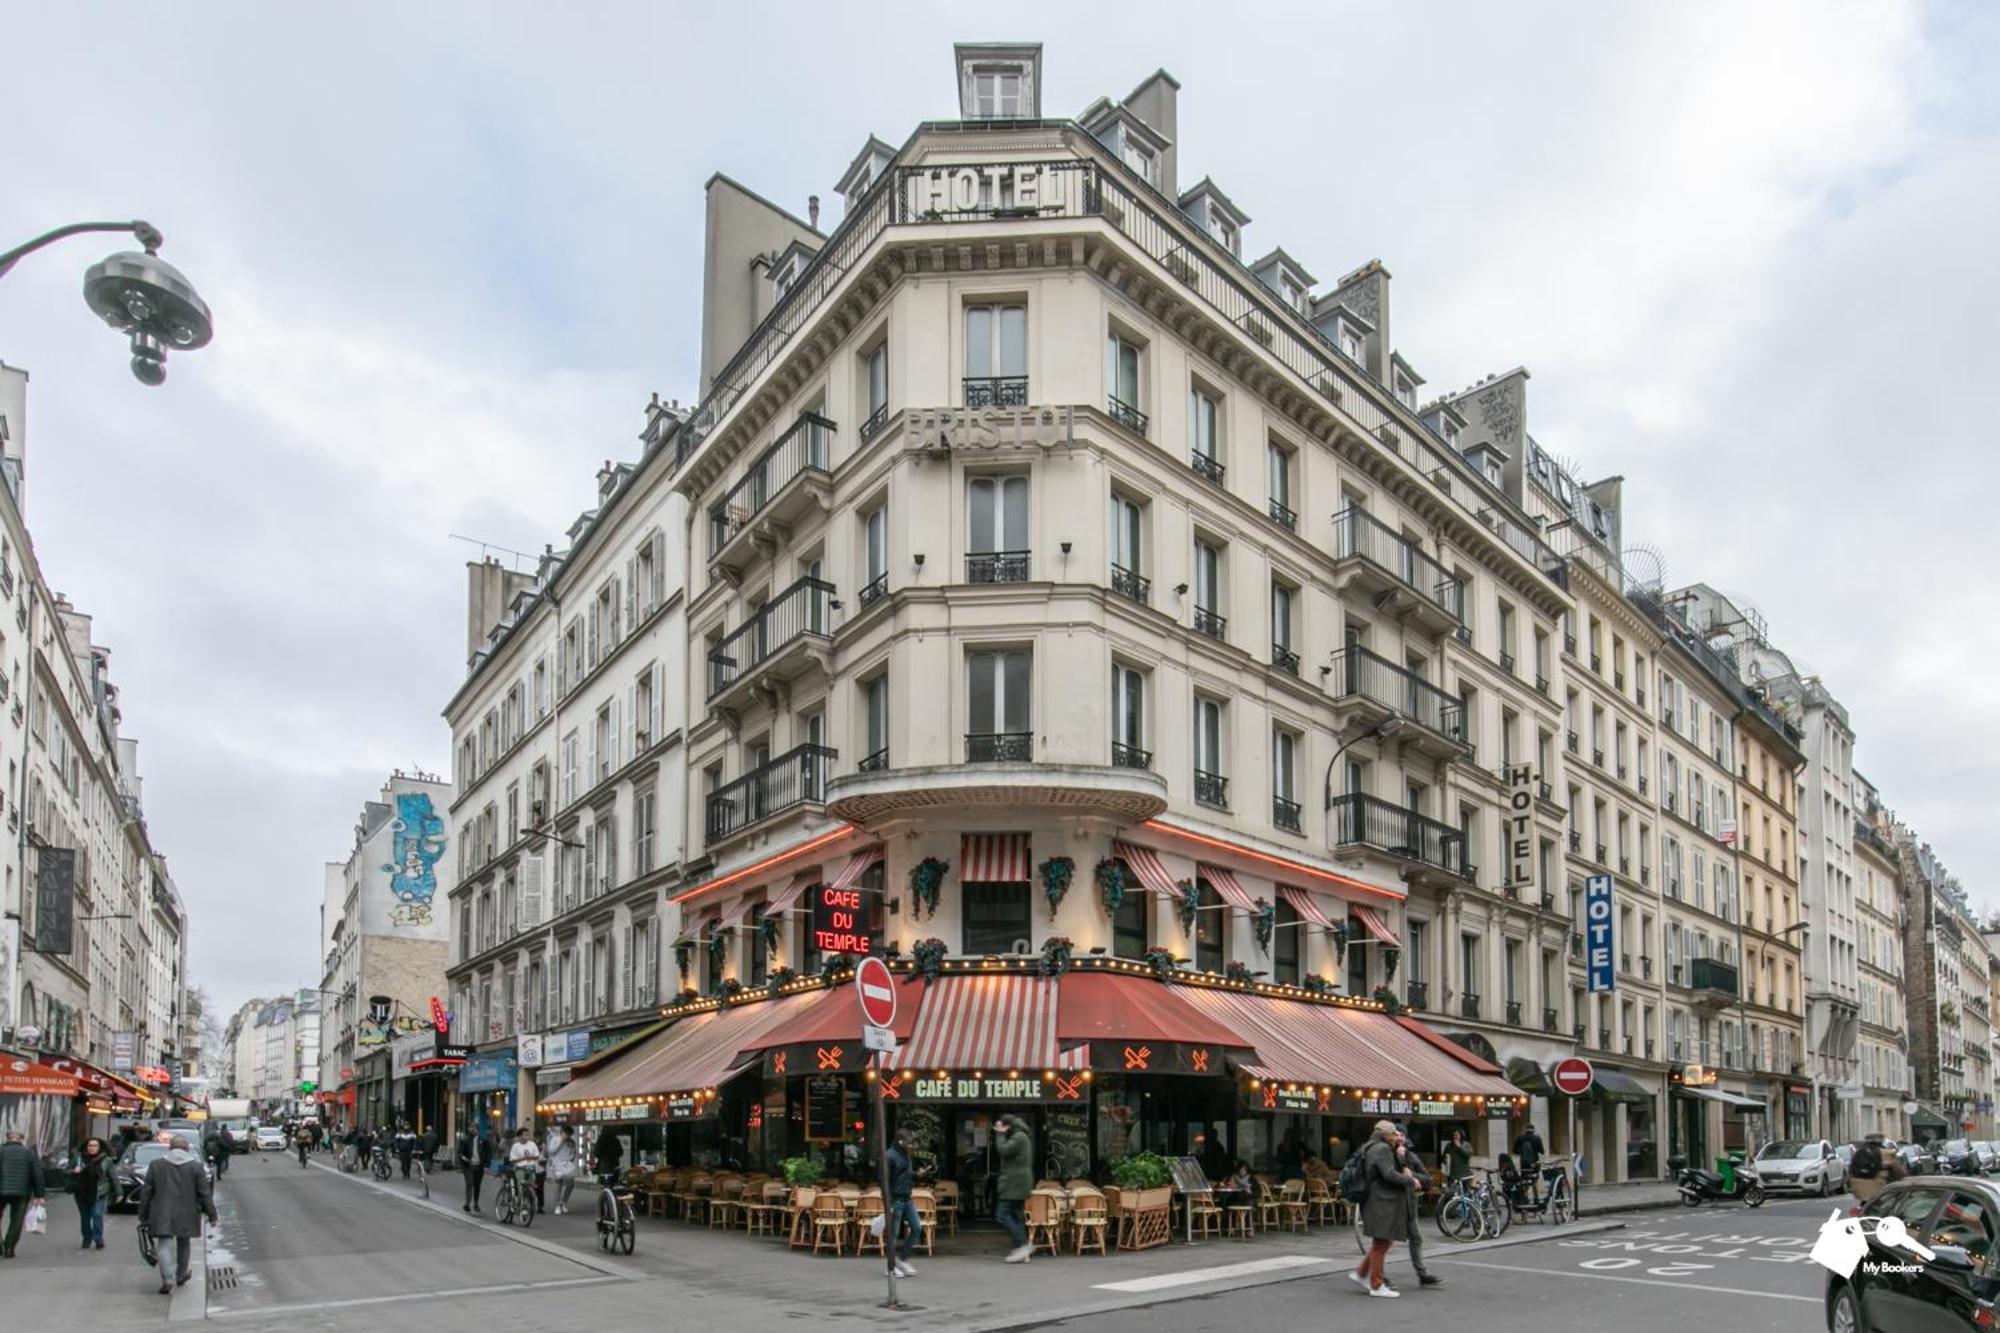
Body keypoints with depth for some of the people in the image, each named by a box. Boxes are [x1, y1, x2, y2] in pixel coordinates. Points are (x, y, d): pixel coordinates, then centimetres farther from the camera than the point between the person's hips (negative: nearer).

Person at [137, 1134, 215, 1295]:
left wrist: (143, 1214, 10)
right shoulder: (195, 1165, -3)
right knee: (183, 1244, 18)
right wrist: (211, 1213, 5)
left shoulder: (156, 1164, 0)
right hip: (186, 1215, 1)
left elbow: (146, 1191, 2)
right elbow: (204, 1193, -2)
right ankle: (181, 1275, 31)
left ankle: (168, 1278, -14)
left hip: (162, 1214, -1)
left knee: (164, 1244, 2)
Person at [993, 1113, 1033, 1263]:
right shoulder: (1022, 1137, 20)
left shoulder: (1019, 1137, -13)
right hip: (1018, 1183, 11)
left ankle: (1022, 1245, -16)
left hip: (1014, 1183, -11)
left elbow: (1004, 1151, -21)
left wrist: (1000, 1134, -10)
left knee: (1002, 1214, -11)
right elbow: (1007, 1152, 19)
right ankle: (1022, 1251, 5)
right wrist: (1001, 1135, 10)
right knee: (1016, 1215, 8)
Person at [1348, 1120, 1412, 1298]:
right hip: (1383, 1203, -10)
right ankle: (1376, 1286, 6)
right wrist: (1407, 1179, -10)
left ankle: (1361, 1274, 19)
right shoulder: (1382, 1149, -15)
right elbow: (1389, 1174, -24)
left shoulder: (1372, 1148, 16)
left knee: (1382, 1242, 17)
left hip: (1381, 1202, 10)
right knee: (1381, 1245, -1)